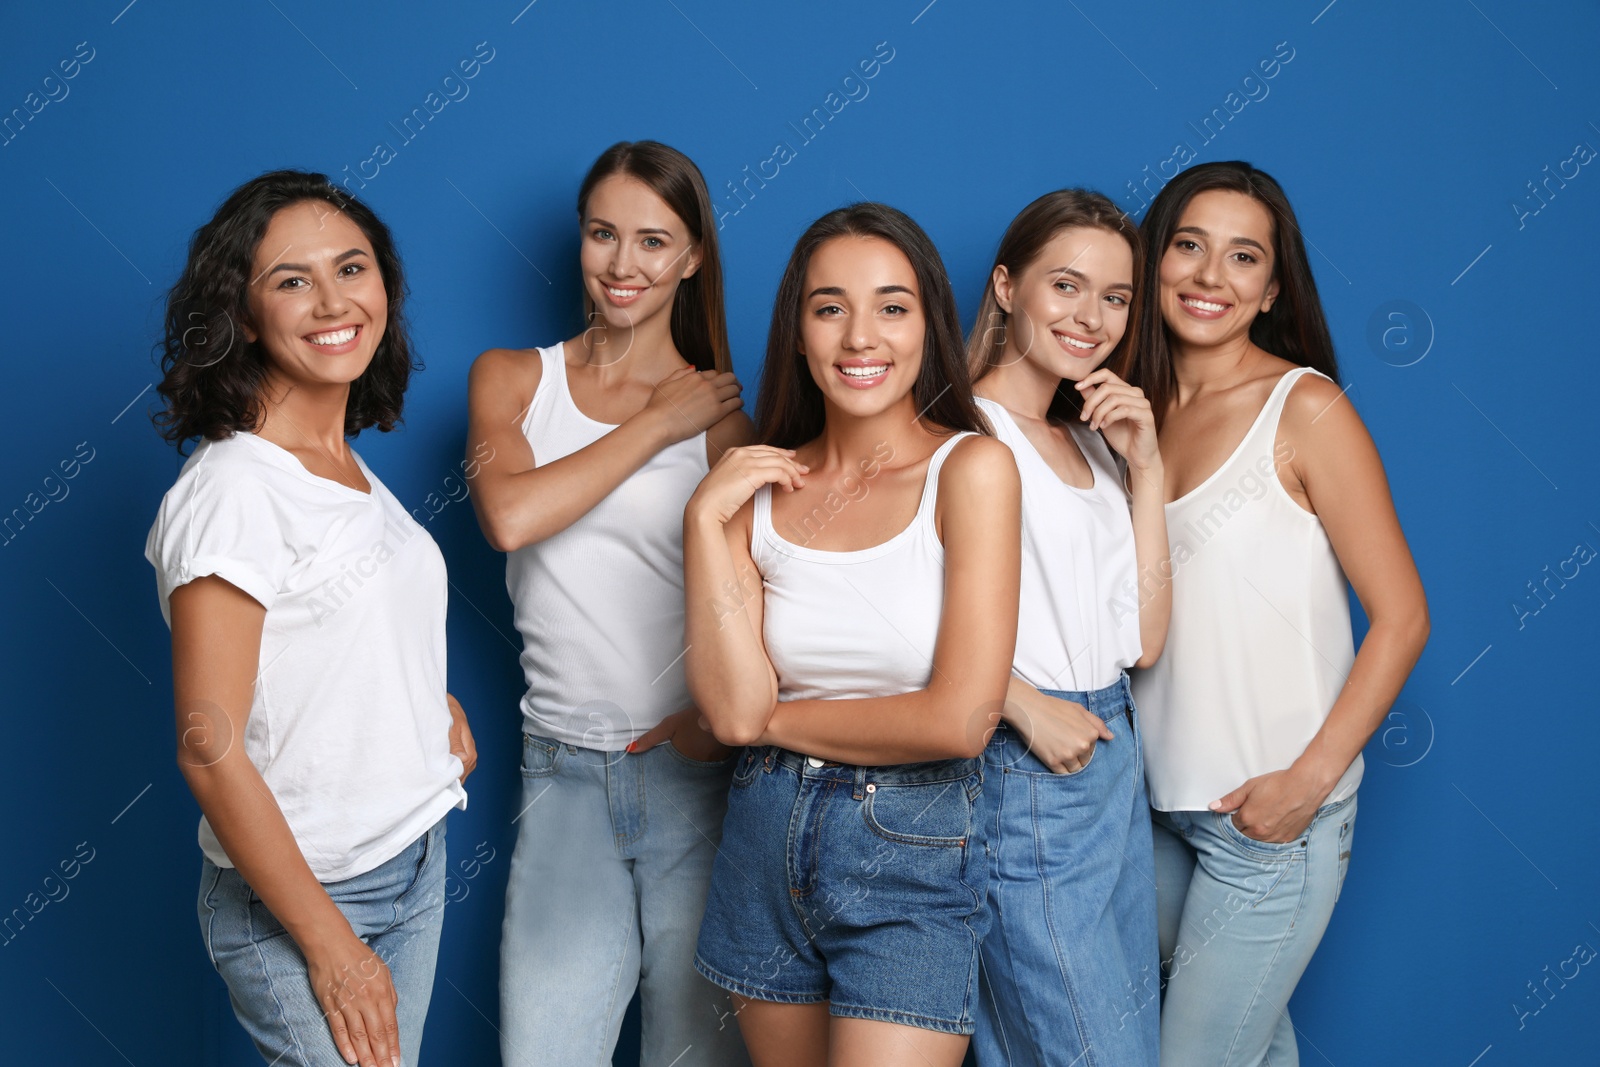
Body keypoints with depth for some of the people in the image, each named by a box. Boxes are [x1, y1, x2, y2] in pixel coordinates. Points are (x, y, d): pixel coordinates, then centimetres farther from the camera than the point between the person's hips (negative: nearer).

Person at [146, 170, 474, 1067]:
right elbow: (210, 749, -20)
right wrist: (332, 946, -18)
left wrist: (432, 698, 2)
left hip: (416, 858, 8)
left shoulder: (350, 465, 5)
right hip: (295, 896, -7)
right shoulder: (229, 493, -19)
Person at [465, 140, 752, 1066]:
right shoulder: (512, 378, 9)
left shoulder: (719, 414, 3)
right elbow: (509, 515, -12)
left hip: (692, 770, -1)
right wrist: (657, 425, -7)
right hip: (566, 776, 1)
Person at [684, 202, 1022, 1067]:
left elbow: (960, 720, -17)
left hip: (914, 852, -4)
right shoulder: (762, 485, 1)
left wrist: (776, 719, -6)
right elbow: (733, 709, -9)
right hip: (765, 839, 4)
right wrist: (705, 518, -11)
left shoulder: (970, 467, -11)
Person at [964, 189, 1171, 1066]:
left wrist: (1146, 468, 3)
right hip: (1024, 773, -8)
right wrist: (1026, 706, -20)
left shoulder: (1091, 441, 15)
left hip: (1115, 763, 8)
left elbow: (1143, 639, 8)